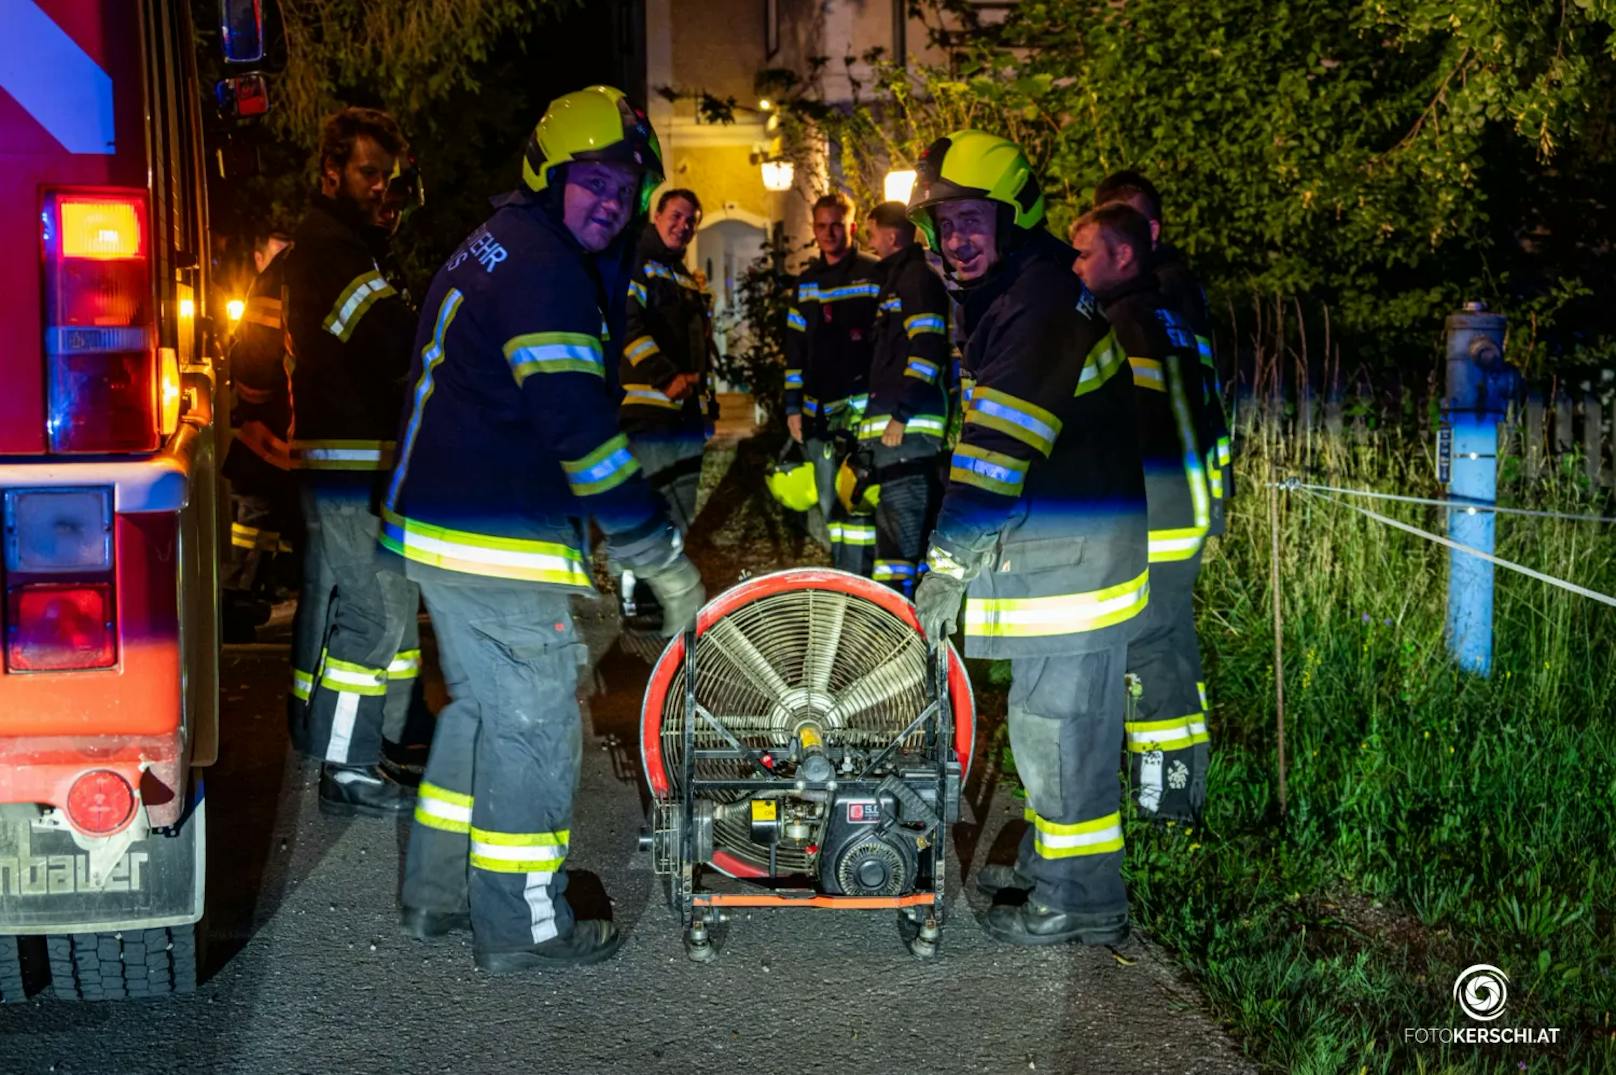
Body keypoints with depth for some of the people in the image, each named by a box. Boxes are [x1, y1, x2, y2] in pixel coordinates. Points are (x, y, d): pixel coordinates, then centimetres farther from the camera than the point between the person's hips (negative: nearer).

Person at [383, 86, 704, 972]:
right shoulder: (546, 269, -17)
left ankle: (436, 895, 31)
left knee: (480, 711, 21)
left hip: (434, 528, 10)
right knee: (535, 730, 0)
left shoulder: (489, 248, 17)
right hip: (503, 551, -10)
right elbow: (580, 430, -24)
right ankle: (521, 928, 10)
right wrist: (663, 560, -19)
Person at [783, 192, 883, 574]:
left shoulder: (875, 275, -1)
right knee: (831, 504, 10)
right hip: (820, 411, 6)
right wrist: (793, 406, 12)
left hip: (863, 407, -6)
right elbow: (794, 349, 17)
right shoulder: (807, 281, 15)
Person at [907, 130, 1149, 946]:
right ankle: (1046, 862, 34)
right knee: (1049, 716, 20)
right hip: (1053, 544, 11)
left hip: (1074, 554, -11)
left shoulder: (1042, 299, -20)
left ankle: (1082, 900, 6)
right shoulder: (1009, 296, 15)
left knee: (1058, 720, -5)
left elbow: (1000, 446, -26)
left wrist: (949, 562, -27)